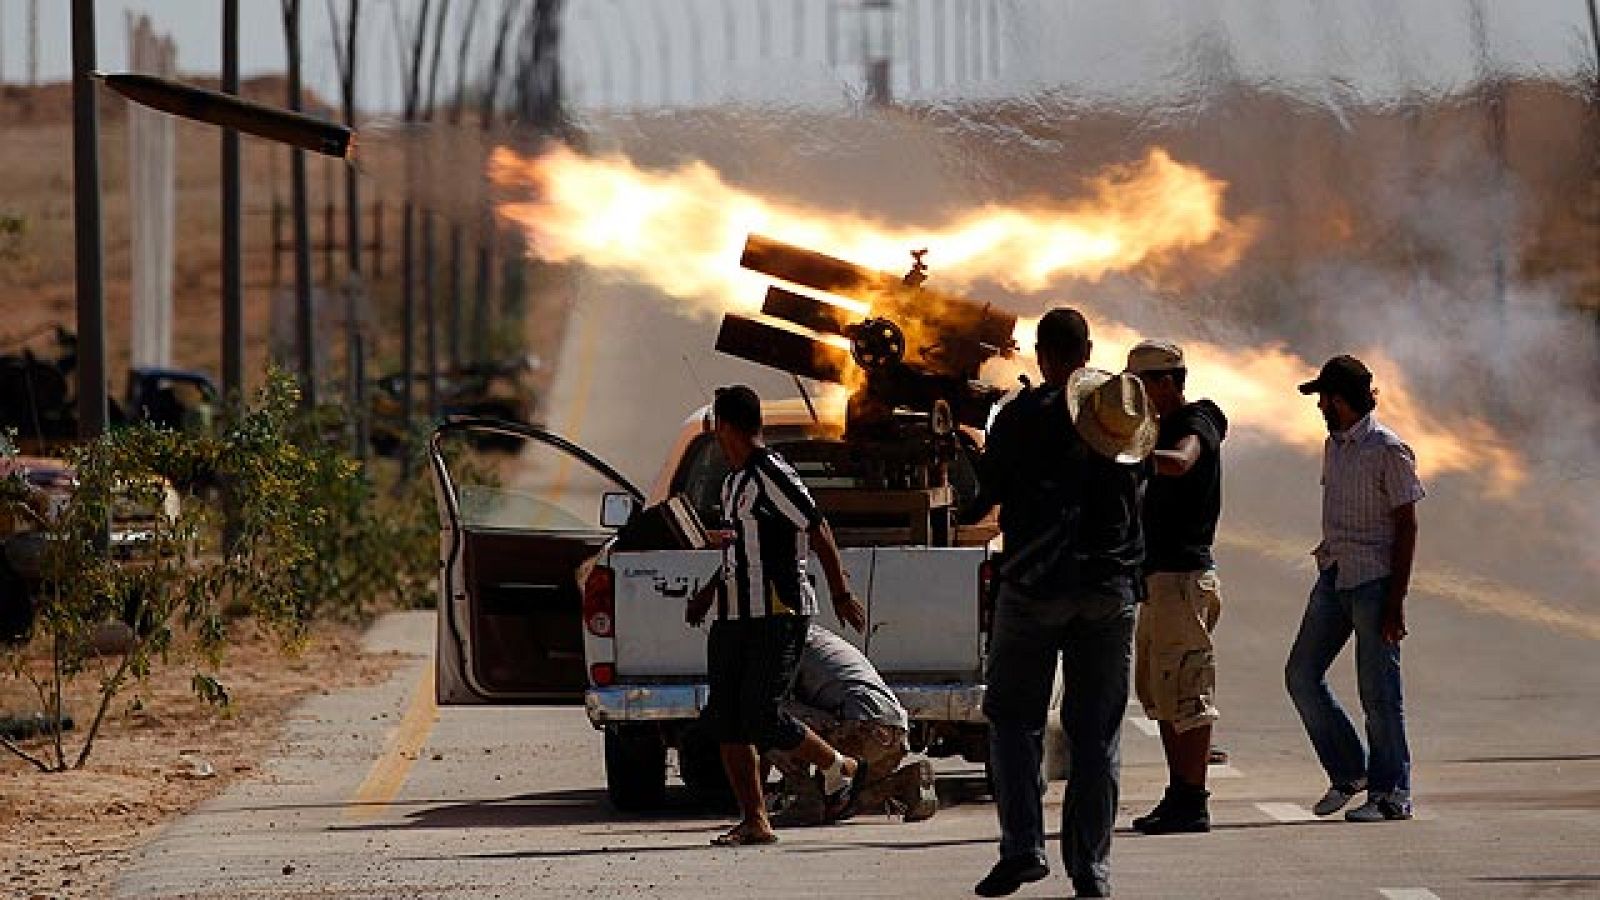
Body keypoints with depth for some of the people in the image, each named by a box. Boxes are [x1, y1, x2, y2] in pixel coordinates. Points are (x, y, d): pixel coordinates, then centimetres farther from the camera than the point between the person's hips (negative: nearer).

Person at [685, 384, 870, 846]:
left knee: (762, 719, -11)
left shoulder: (770, 473, -11)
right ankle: (754, 822, 3)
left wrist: (841, 594, -14)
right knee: (725, 718, 1)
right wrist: (709, 591, 30)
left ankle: (841, 770, 12)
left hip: (777, 613, -9)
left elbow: (818, 531, -13)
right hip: (736, 614, 9)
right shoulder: (733, 480, 17)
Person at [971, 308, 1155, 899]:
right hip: (1110, 593, 3)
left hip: (1035, 586, -3)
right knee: (1097, 733, 6)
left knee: (1013, 718, 8)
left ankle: (1022, 846, -7)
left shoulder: (1022, 415, -6)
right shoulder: (1124, 408, 3)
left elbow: (986, 491, 0)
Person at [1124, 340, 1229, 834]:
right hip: (1160, 575, 10)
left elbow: (1179, 462, -34)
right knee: (1157, 689, 13)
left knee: (1184, 690, -9)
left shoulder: (1196, 424, -12)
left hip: (1183, 575, -10)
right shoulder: (1163, 427, 18)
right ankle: (1178, 796, 17)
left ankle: (1193, 803, -8)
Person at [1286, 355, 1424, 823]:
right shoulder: (1334, 446, 14)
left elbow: (1406, 527, -11)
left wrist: (1396, 602, -15)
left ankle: (1391, 793, 4)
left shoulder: (1388, 451, -10)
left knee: (1378, 690, -4)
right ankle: (1348, 771, 17)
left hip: (1374, 579, -8)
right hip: (1334, 575, 8)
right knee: (1302, 674, 5)